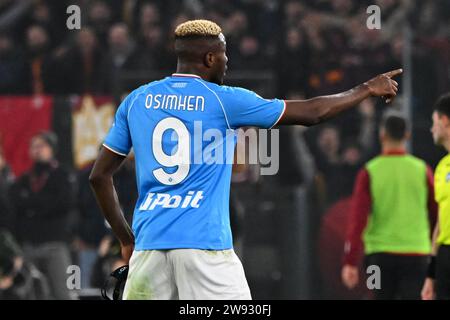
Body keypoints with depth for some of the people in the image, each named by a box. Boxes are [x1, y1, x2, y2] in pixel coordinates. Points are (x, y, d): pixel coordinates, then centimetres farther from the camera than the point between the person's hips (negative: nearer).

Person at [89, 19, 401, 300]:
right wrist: (368, 89, 21)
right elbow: (313, 112, 6)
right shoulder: (224, 100, 0)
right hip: (204, 242, -4)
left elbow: (99, 175, 12)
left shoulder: (136, 101, 10)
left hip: (149, 241, 4)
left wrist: (127, 240, 20)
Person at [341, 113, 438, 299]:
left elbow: (358, 219, -7)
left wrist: (350, 262, -7)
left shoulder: (369, 172, -2)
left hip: (380, 255, 0)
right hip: (416, 254, 0)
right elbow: (436, 215, 6)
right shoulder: (422, 170, 0)